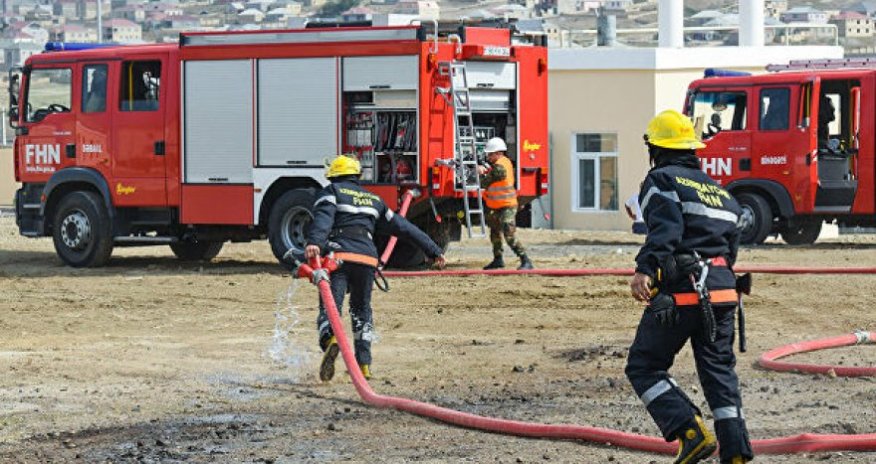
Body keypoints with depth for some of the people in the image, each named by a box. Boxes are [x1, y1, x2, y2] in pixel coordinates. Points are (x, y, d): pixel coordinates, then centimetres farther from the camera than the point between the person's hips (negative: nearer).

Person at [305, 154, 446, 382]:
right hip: (367, 258, 4)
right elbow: (403, 227, 28)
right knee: (361, 311, 20)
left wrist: (314, 242, -28)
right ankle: (364, 364, 14)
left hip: (338, 255, -4)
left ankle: (330, 339, -43)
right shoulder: (372, 199, 27)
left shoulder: (331, 192, 13)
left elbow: (323, 217, -10)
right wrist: (433, 250, 33)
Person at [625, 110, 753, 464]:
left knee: (644, 367, 4)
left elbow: (665, 229, -19)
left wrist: (645, 270, -31)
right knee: (719, 371, 10)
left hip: (679, 291, -7)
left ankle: (692, 433, -13)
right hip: (721, 290, 7)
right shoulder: (718, 189, 23)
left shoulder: (661, 180, 0)